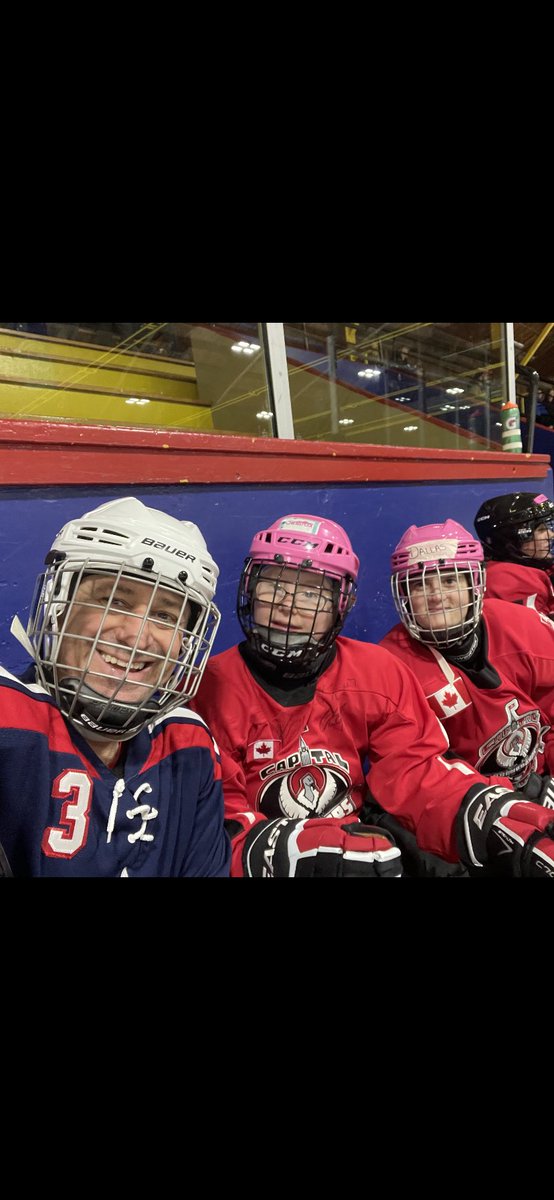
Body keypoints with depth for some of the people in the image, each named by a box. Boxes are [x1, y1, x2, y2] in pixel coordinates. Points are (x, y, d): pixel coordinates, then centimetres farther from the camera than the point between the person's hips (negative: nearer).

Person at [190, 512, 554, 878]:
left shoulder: (378, 674, -3)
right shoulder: (214, 687, -11)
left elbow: (419, 773, -5)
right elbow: (213, 819, -12)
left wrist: (509, 828, -22)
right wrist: (286, 852, -30)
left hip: (358, 847, 4)